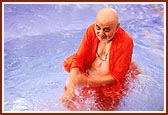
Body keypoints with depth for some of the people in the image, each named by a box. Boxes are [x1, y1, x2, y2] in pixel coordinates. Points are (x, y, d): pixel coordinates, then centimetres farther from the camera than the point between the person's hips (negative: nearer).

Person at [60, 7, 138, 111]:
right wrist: (70, 88, -27)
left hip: (108, 85, -3)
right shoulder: (92, 30, -12)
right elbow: (78, 58, -12)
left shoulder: (125, 42, -23)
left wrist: (87, 81, -31)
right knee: (67, 101, -7)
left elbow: (117, 77, -20)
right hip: (86, 78, 3)